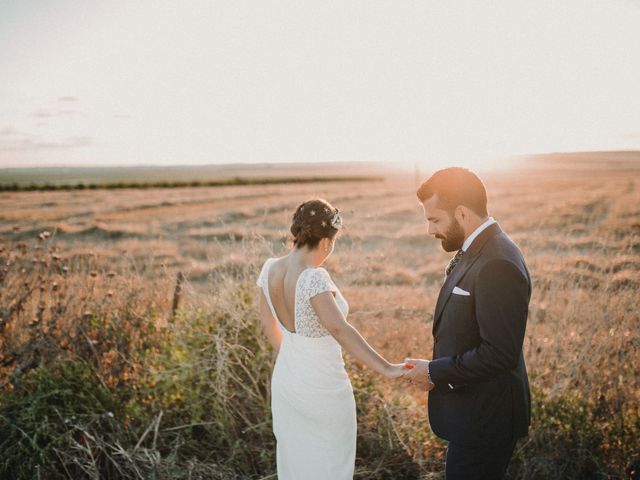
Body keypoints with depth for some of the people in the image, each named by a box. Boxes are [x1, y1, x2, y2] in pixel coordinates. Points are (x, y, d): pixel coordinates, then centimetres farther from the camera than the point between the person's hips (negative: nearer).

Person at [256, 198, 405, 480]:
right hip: (322, 389, -7)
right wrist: (386, 369, -39)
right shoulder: (313, 278, -28)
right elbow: (339, 330, -39)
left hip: (285, 382, 7)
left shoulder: (270, 269, -6)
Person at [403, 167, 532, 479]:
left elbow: (500, 354, -27)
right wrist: (436, 369, 2)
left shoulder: (498, 265, -25)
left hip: (485, 420, -9)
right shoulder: (474, 251, 5)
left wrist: (435, 373, -17)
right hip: (474, 412, 9)